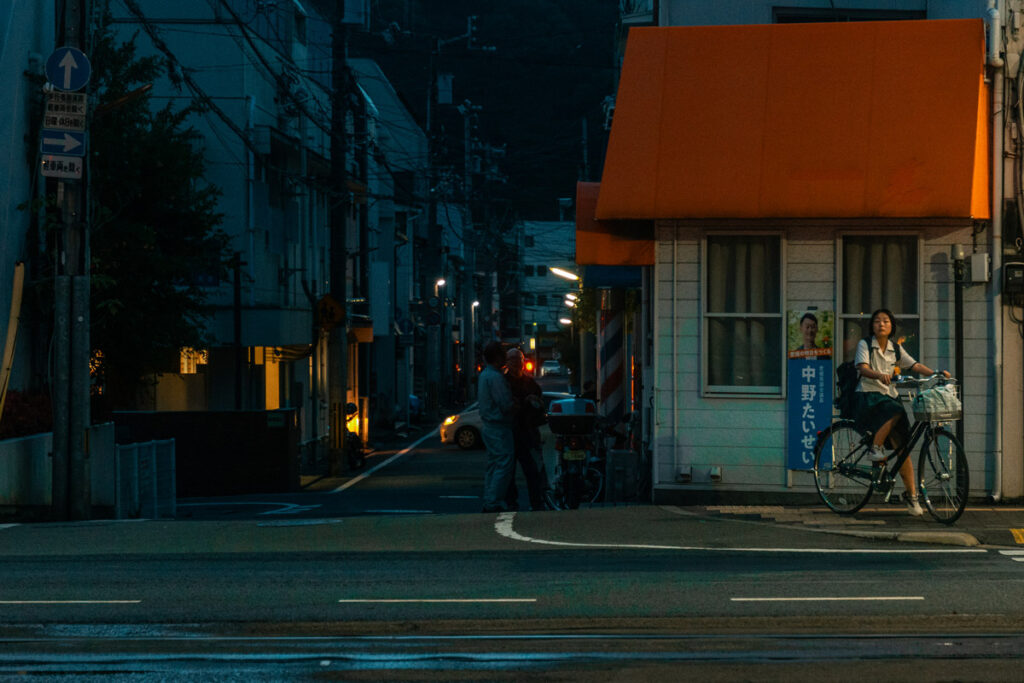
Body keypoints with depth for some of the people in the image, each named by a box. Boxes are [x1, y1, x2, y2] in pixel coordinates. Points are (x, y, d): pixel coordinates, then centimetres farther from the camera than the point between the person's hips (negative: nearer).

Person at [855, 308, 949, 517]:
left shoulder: (895, 349, 12)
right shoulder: (865, 345, -2)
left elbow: (915, 365, 4)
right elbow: (863, 368, -18)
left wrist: (936, 373, -13)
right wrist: (879, 375, -39)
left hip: (889, 395, 4)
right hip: (868, 396, -4)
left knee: (902, 446, -5)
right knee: (895, 412, -37)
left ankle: (912, 496, -4)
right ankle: (876, 449, -22)